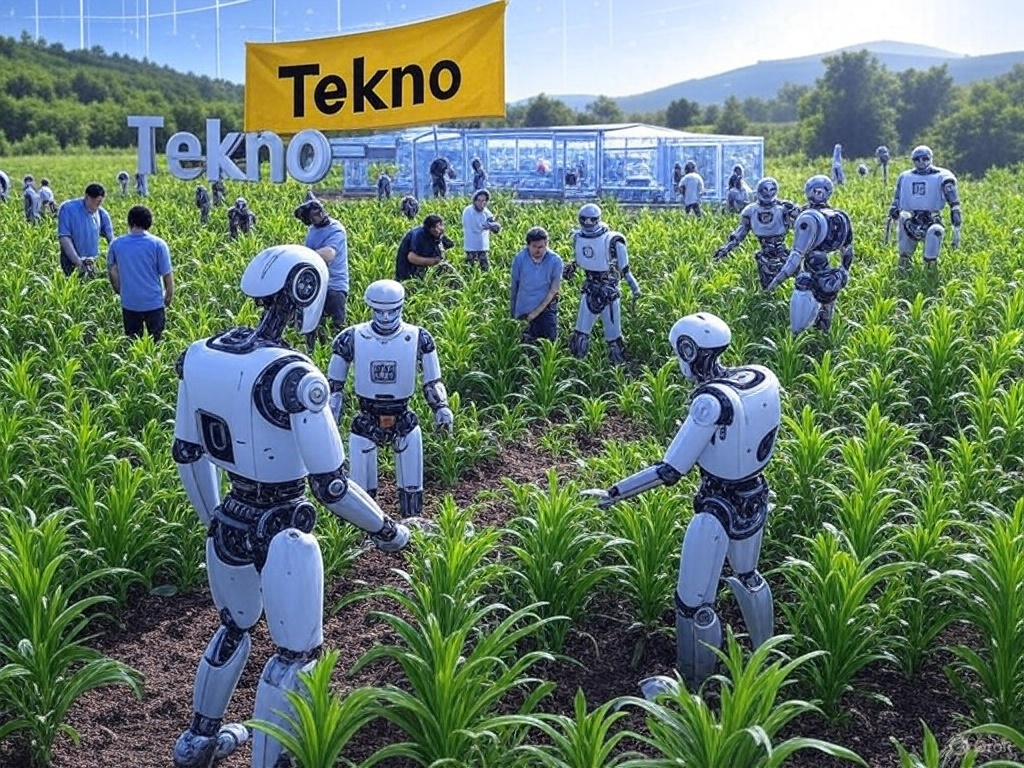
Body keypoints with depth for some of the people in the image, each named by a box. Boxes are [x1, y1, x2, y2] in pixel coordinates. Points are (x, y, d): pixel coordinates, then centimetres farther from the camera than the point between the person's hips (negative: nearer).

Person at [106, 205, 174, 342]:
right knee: (156, 342, 11)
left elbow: (111, 270, 9)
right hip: (154, 303, -2)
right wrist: (169, 295, 7)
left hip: (129, 304, 2)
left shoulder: (116, 244, -4)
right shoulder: (158, 244, -13)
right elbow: (167, 274, -9)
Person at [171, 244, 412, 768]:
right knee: (295, 653, 15)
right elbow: (330, 487, -22)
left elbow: (187, 454, 7)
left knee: (234, 628, 30)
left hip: (228, 523, 7)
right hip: (281, 534, -7)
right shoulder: (294, 377, -26)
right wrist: (387, 531, -6)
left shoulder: (200, 358, -5)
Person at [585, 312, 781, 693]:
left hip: (719, 509, -8)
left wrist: (614, 492, -19)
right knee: (747, 576, 30)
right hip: (755, 498, 8)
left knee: (694, 603, 6)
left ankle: (694, 687, 20)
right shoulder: (762, 378, -9)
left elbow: (670, 471, -25)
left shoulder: (711, 401, -28)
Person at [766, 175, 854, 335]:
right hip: (833, 279, 8)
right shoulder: (840, 217, 9)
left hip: (812, 279, -8)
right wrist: (844, 271, 33)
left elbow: (797, 254, -21)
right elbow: (847, 251, 18)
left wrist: (778, 278, -19)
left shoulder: (808, 218, -15)